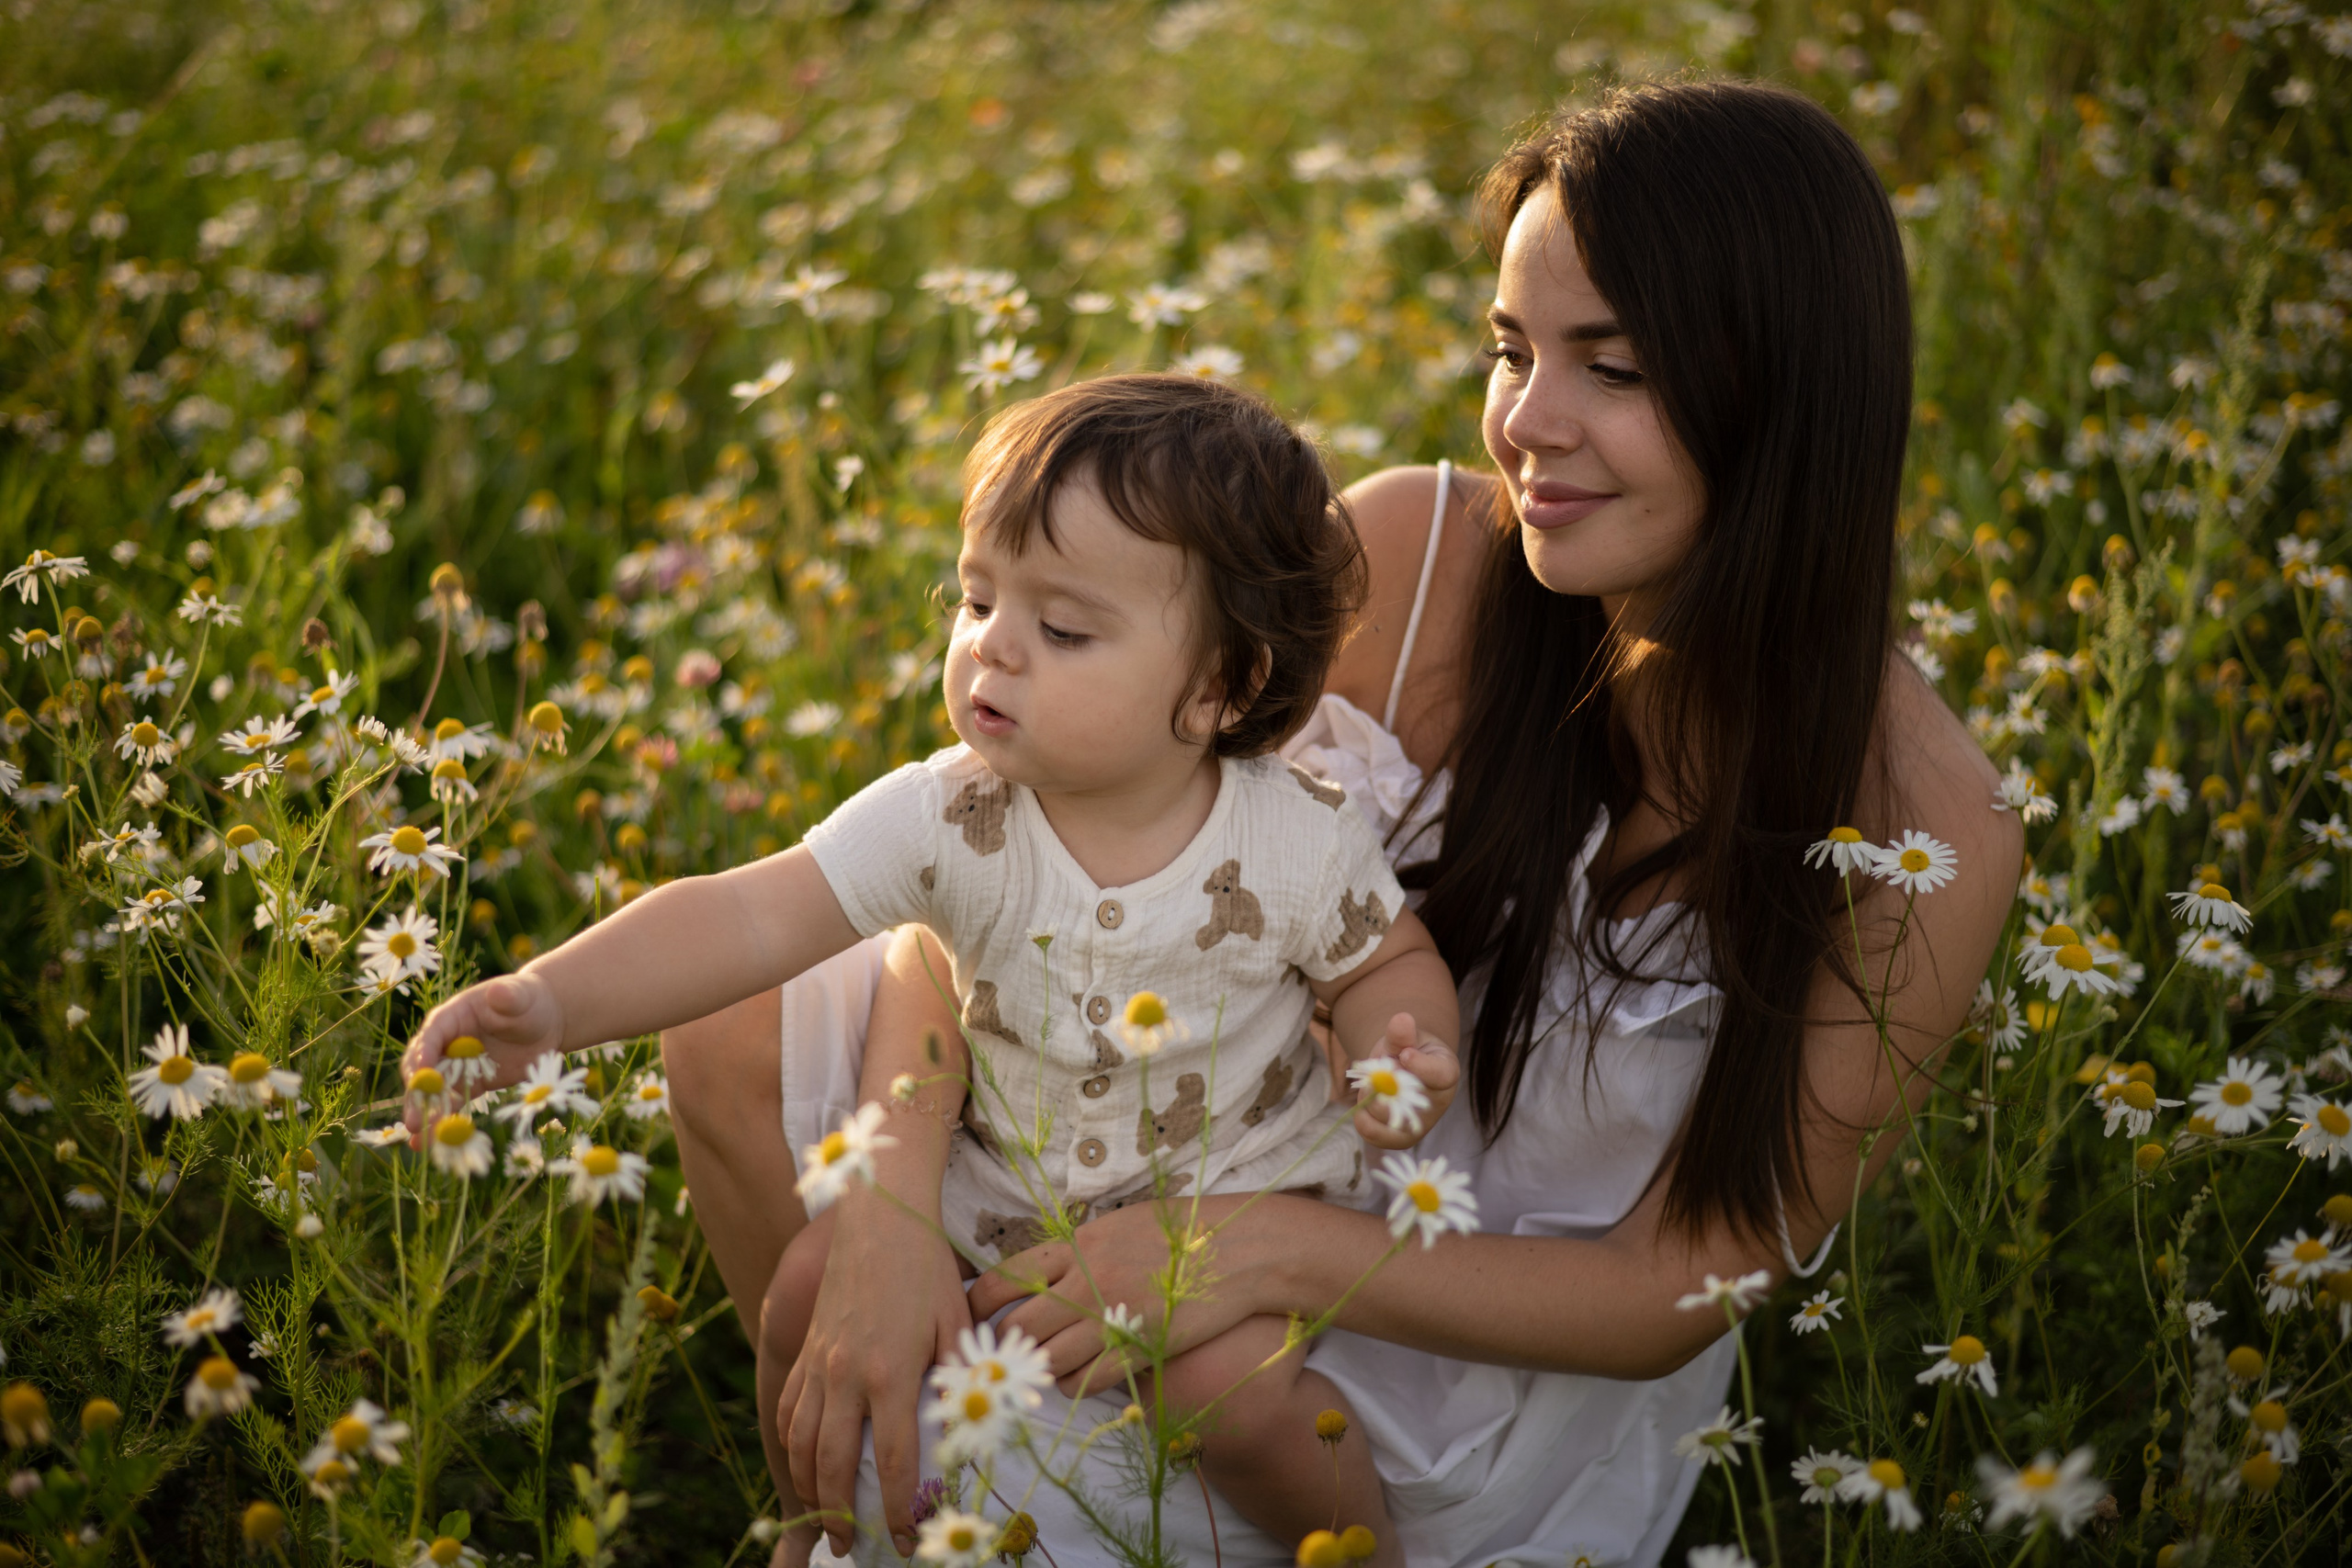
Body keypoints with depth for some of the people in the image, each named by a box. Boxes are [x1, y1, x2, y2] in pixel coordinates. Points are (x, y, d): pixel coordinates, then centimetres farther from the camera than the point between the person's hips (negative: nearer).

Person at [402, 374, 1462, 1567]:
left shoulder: (1297, 841, -19)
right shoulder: (947, 821, -19)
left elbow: (1387, 961, 0)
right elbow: (752, 919, -27)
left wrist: (1402, 1056, -23)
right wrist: (552, 1000, -40)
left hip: (1234, 1198, -3)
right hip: (1006, 1193, 3)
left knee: (1228, 1379, -27)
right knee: (819, 1279, -9)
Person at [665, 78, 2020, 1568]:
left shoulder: (1925, 834, -26)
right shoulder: (1407, 554, -20)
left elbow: (1671, 1292, -19)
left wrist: (1268, 1250, -32)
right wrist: (887, 1212, -31)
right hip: (1249, 1144, 4)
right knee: (736, 1039, -1)